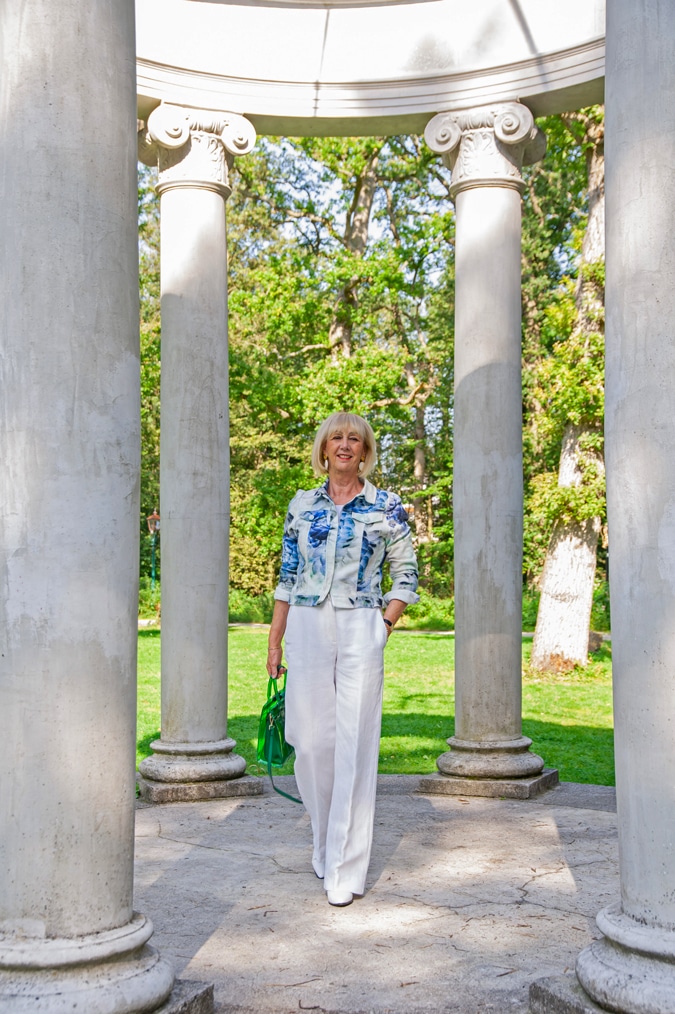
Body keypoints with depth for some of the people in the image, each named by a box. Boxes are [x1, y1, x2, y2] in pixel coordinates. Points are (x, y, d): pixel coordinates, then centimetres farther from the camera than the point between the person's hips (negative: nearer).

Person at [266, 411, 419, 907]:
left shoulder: (387, 507, 3)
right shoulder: (302, 505, 11)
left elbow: (407, 577, 6)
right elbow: (287, 577, 12)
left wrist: (382, 626, -4)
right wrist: (274, 641, 9)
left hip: (362, 631, -2)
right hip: (306, 629, 3)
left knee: (354, 745, -4)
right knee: (312, 741, 4)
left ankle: (345, 870, 4)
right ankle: (326, 844, 27)